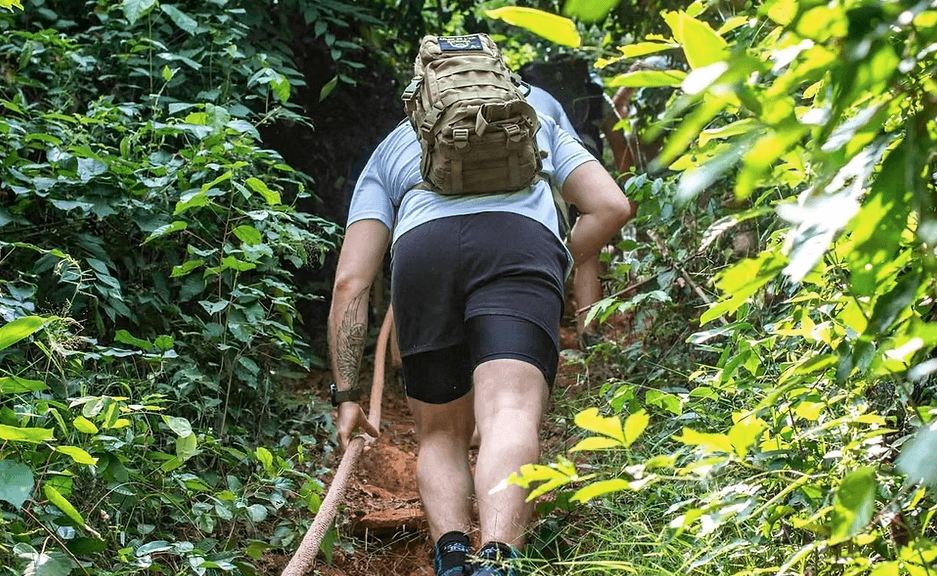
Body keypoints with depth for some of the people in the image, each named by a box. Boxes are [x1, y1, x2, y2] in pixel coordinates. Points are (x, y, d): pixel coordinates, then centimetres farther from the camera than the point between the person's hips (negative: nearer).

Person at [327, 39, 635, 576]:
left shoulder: (388, 152, 37)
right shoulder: (538, 121, 40)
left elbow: (350, 283, 23)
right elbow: (613, 207, 21)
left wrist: (347, 396, 22)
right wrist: (559, 265, 36)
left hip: (421, 251, 1)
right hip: (523, 243, -1)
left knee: (442, 435, 17)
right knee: (510, 416, -18)